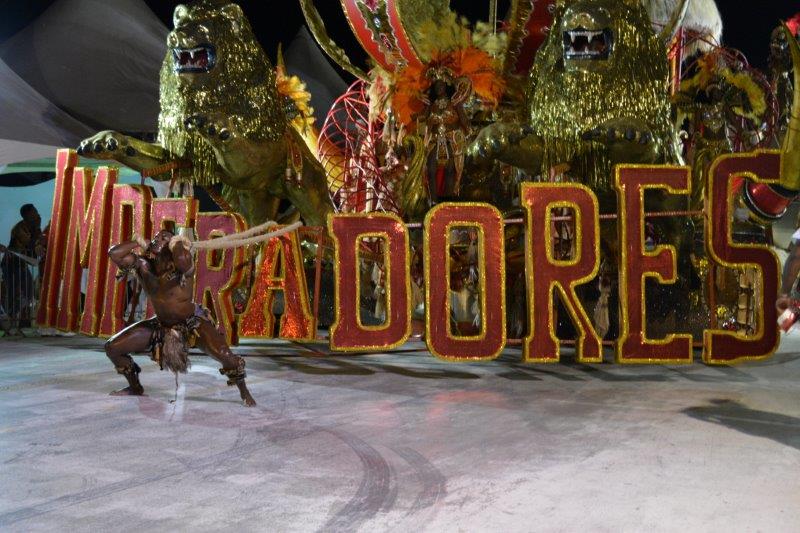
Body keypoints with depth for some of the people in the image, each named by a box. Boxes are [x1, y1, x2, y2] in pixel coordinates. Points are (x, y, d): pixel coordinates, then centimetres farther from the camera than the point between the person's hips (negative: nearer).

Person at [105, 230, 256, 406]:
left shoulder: (181, 265, -25)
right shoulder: (143, 265, -10)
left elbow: (181, 257, -51)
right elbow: (114, 253, -18)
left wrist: (177, 243, -29)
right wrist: (139, 242, -15)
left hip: (194, 323, -5)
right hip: (162, 325, 5)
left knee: (226, 356, -28)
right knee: (112, 347, 1)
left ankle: (244, 392, 1)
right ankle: (135, 387, 24)